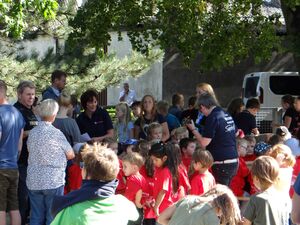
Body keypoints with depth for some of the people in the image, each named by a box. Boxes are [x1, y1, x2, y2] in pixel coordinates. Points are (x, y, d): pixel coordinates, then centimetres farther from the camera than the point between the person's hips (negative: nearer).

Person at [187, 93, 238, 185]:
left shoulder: (212, 118, -13)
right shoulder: (227, 115, 10)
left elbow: (204, 143, -14)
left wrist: (193, 129, -1)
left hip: (222, 164, -8)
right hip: (234, 161, 8)